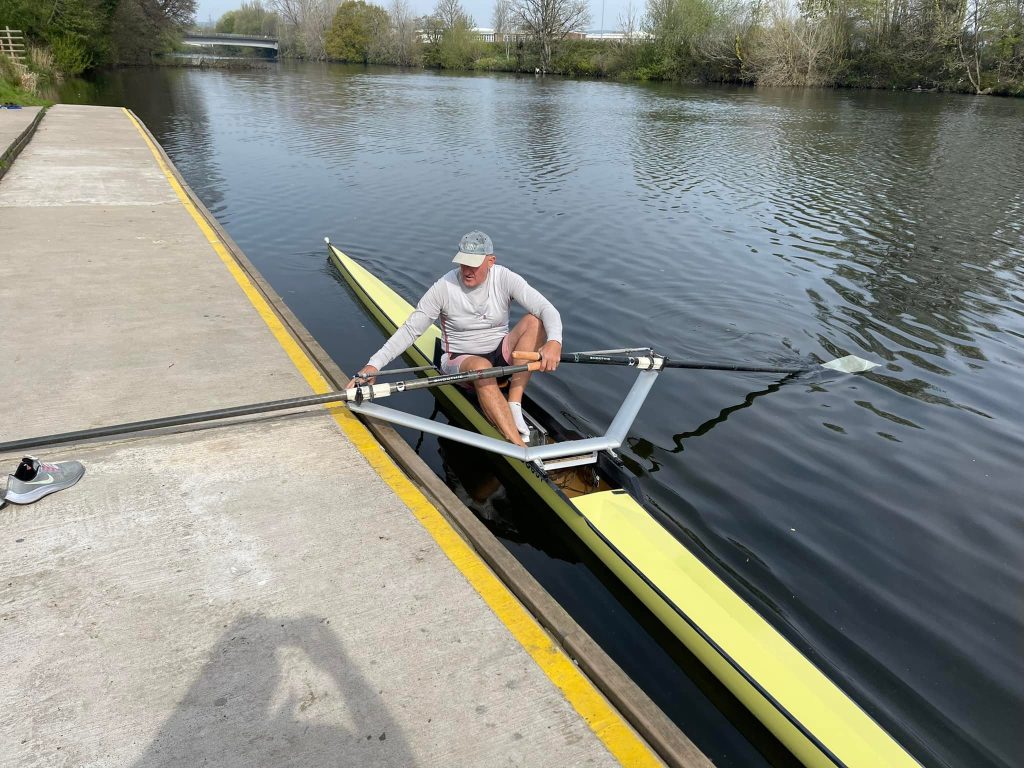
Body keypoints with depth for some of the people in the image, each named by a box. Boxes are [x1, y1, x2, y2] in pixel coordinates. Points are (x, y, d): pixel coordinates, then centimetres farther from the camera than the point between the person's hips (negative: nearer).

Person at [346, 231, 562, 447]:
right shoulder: (445, 287, -12)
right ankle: (520, 448, -50)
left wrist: (554, 342, -41)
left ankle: (514, 407, -28)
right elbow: (410, 330, -12)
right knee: (481, 367, -39)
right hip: (460, 360, -3)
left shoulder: (504, 279, -9)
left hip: (501, 355, 3)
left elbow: (547, 309, -18)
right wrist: (374, 364, -23)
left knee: (534, 321, -23)